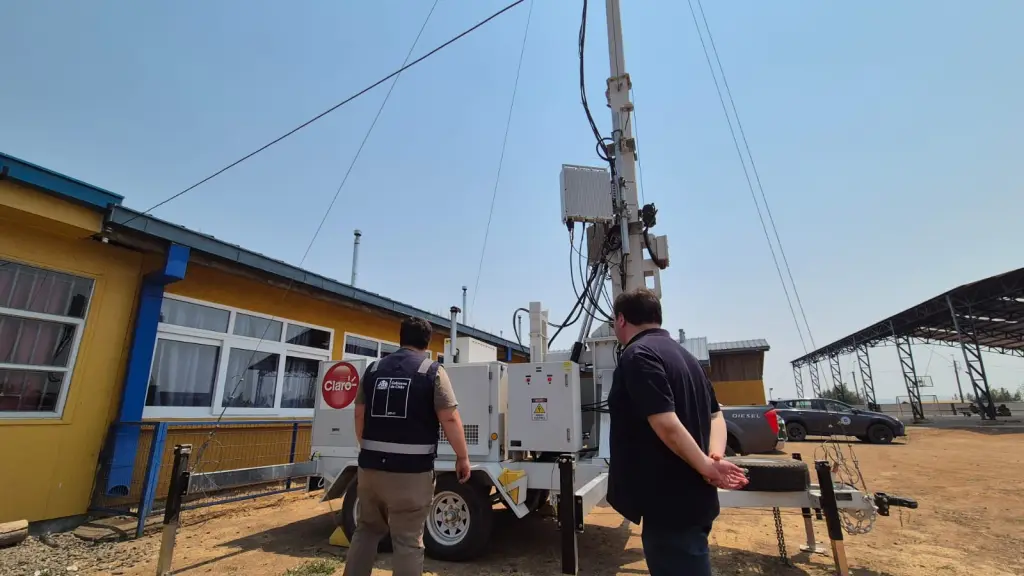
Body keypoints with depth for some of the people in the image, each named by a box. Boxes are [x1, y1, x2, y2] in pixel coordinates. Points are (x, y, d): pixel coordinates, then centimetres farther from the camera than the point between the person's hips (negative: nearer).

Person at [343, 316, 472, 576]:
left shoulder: (374, 368, 8)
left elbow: (359, 414, 13)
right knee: (408, 540, 6)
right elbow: (450, 419, -12)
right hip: (411, 469, -4)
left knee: (367, 529, 23)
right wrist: (463, 457, 0)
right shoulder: (433, 371, -6)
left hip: (371, 465, 5)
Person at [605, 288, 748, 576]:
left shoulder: (638, 355, -17)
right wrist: (715, 457, -1)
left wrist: (706, 466, -14)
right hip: (692, 500, 9)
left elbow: (666, 425, -26)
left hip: (670, 505, -9)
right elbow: (715, 415, 15)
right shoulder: (683, 354, 13)